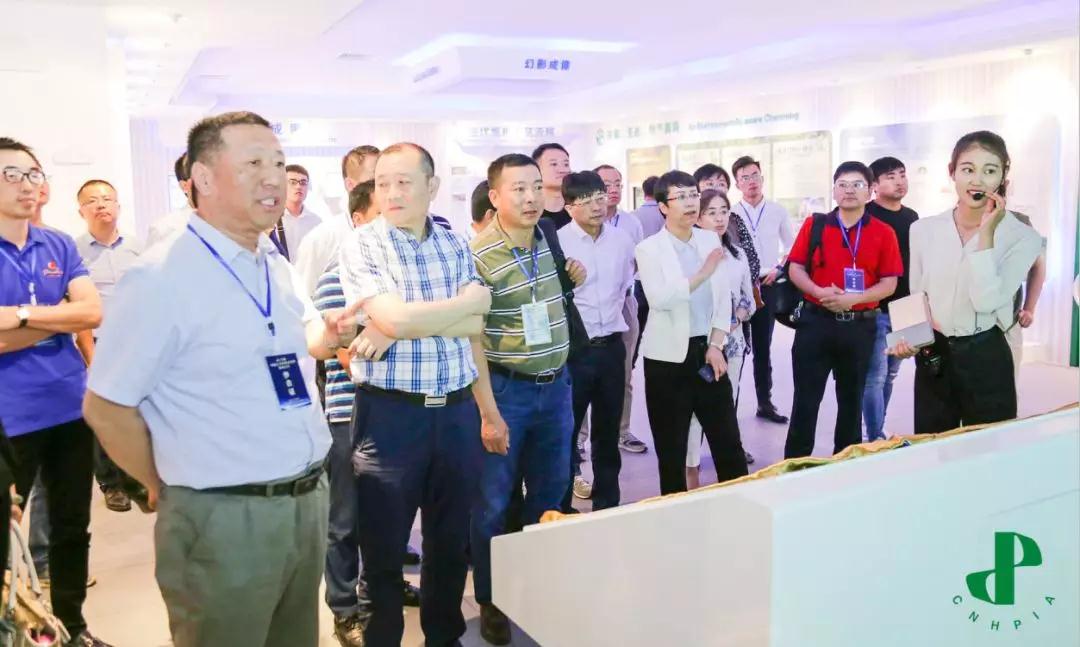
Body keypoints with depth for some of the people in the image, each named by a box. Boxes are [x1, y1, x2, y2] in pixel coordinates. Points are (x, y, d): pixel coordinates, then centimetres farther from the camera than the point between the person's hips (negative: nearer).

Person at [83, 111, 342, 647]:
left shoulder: (277, 267, 7)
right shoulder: (161, 277, -17)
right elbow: (105, 407, -13)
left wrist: (326, 334, 4)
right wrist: (174, 492, -3)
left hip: (308, 499, 7)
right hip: (226, 518, -7)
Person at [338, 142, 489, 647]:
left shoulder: (454, 243, 7)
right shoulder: (360, 246, -5)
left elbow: (475, 324, -4)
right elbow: (392, 318, -19)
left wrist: (401, 326, -15)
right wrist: (468, 300, -9)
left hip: (456, 411, 4)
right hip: (389, 413, -4)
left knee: (451, 538, 18)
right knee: (382, 546, 10)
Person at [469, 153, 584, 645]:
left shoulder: (551, 237, 4)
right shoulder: (478, 256, -16)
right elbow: (471, 339, -16)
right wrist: (488, 413, -17)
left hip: (555, 384, 6)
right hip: (506, 389, -6)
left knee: (550, 497, 16)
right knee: (493, 503, 6)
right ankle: (490, 602, 25)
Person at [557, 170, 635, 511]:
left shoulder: (622, 240, 5)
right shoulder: (557, 242, -12)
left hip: (612, 346, 5)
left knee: (608, 430, 15)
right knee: (567, 431, 3)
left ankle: (607, 502, 28)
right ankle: (560, 507, 16)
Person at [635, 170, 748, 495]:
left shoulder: (711, 240, 8)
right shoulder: (649, 248, -6)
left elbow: (723, 297, 7)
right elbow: (659, 298, -21)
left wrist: (716, 346, -2)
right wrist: (703, 274, -17)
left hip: (707, 350, 4)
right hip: (669, 356, -4)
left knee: (728, 440, 9)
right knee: (671, 449, 6)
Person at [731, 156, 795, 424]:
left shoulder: (778, 212, 4)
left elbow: (792, 247, 14)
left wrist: (779, 268, 1)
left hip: (767, 286, 2)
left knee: (763, 347, 10)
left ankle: (765, 402, 20)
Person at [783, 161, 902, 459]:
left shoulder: (884, 233, 1)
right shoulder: (814, 225, 2)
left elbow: (889, 283, -2)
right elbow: (795, 269, 1)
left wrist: (854, 299, -18)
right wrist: (819, 292, -17)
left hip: (860, 326, 1)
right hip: (815, 321, -1)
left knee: (851, 400, 14)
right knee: (805, 399, 3)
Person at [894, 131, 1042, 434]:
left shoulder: (1022, 237, -9)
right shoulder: (923, 230, -1)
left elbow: (986, 301, -22)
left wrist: (986, 233, -21)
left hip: (985, 358, -2)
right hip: (933, 356, 2)